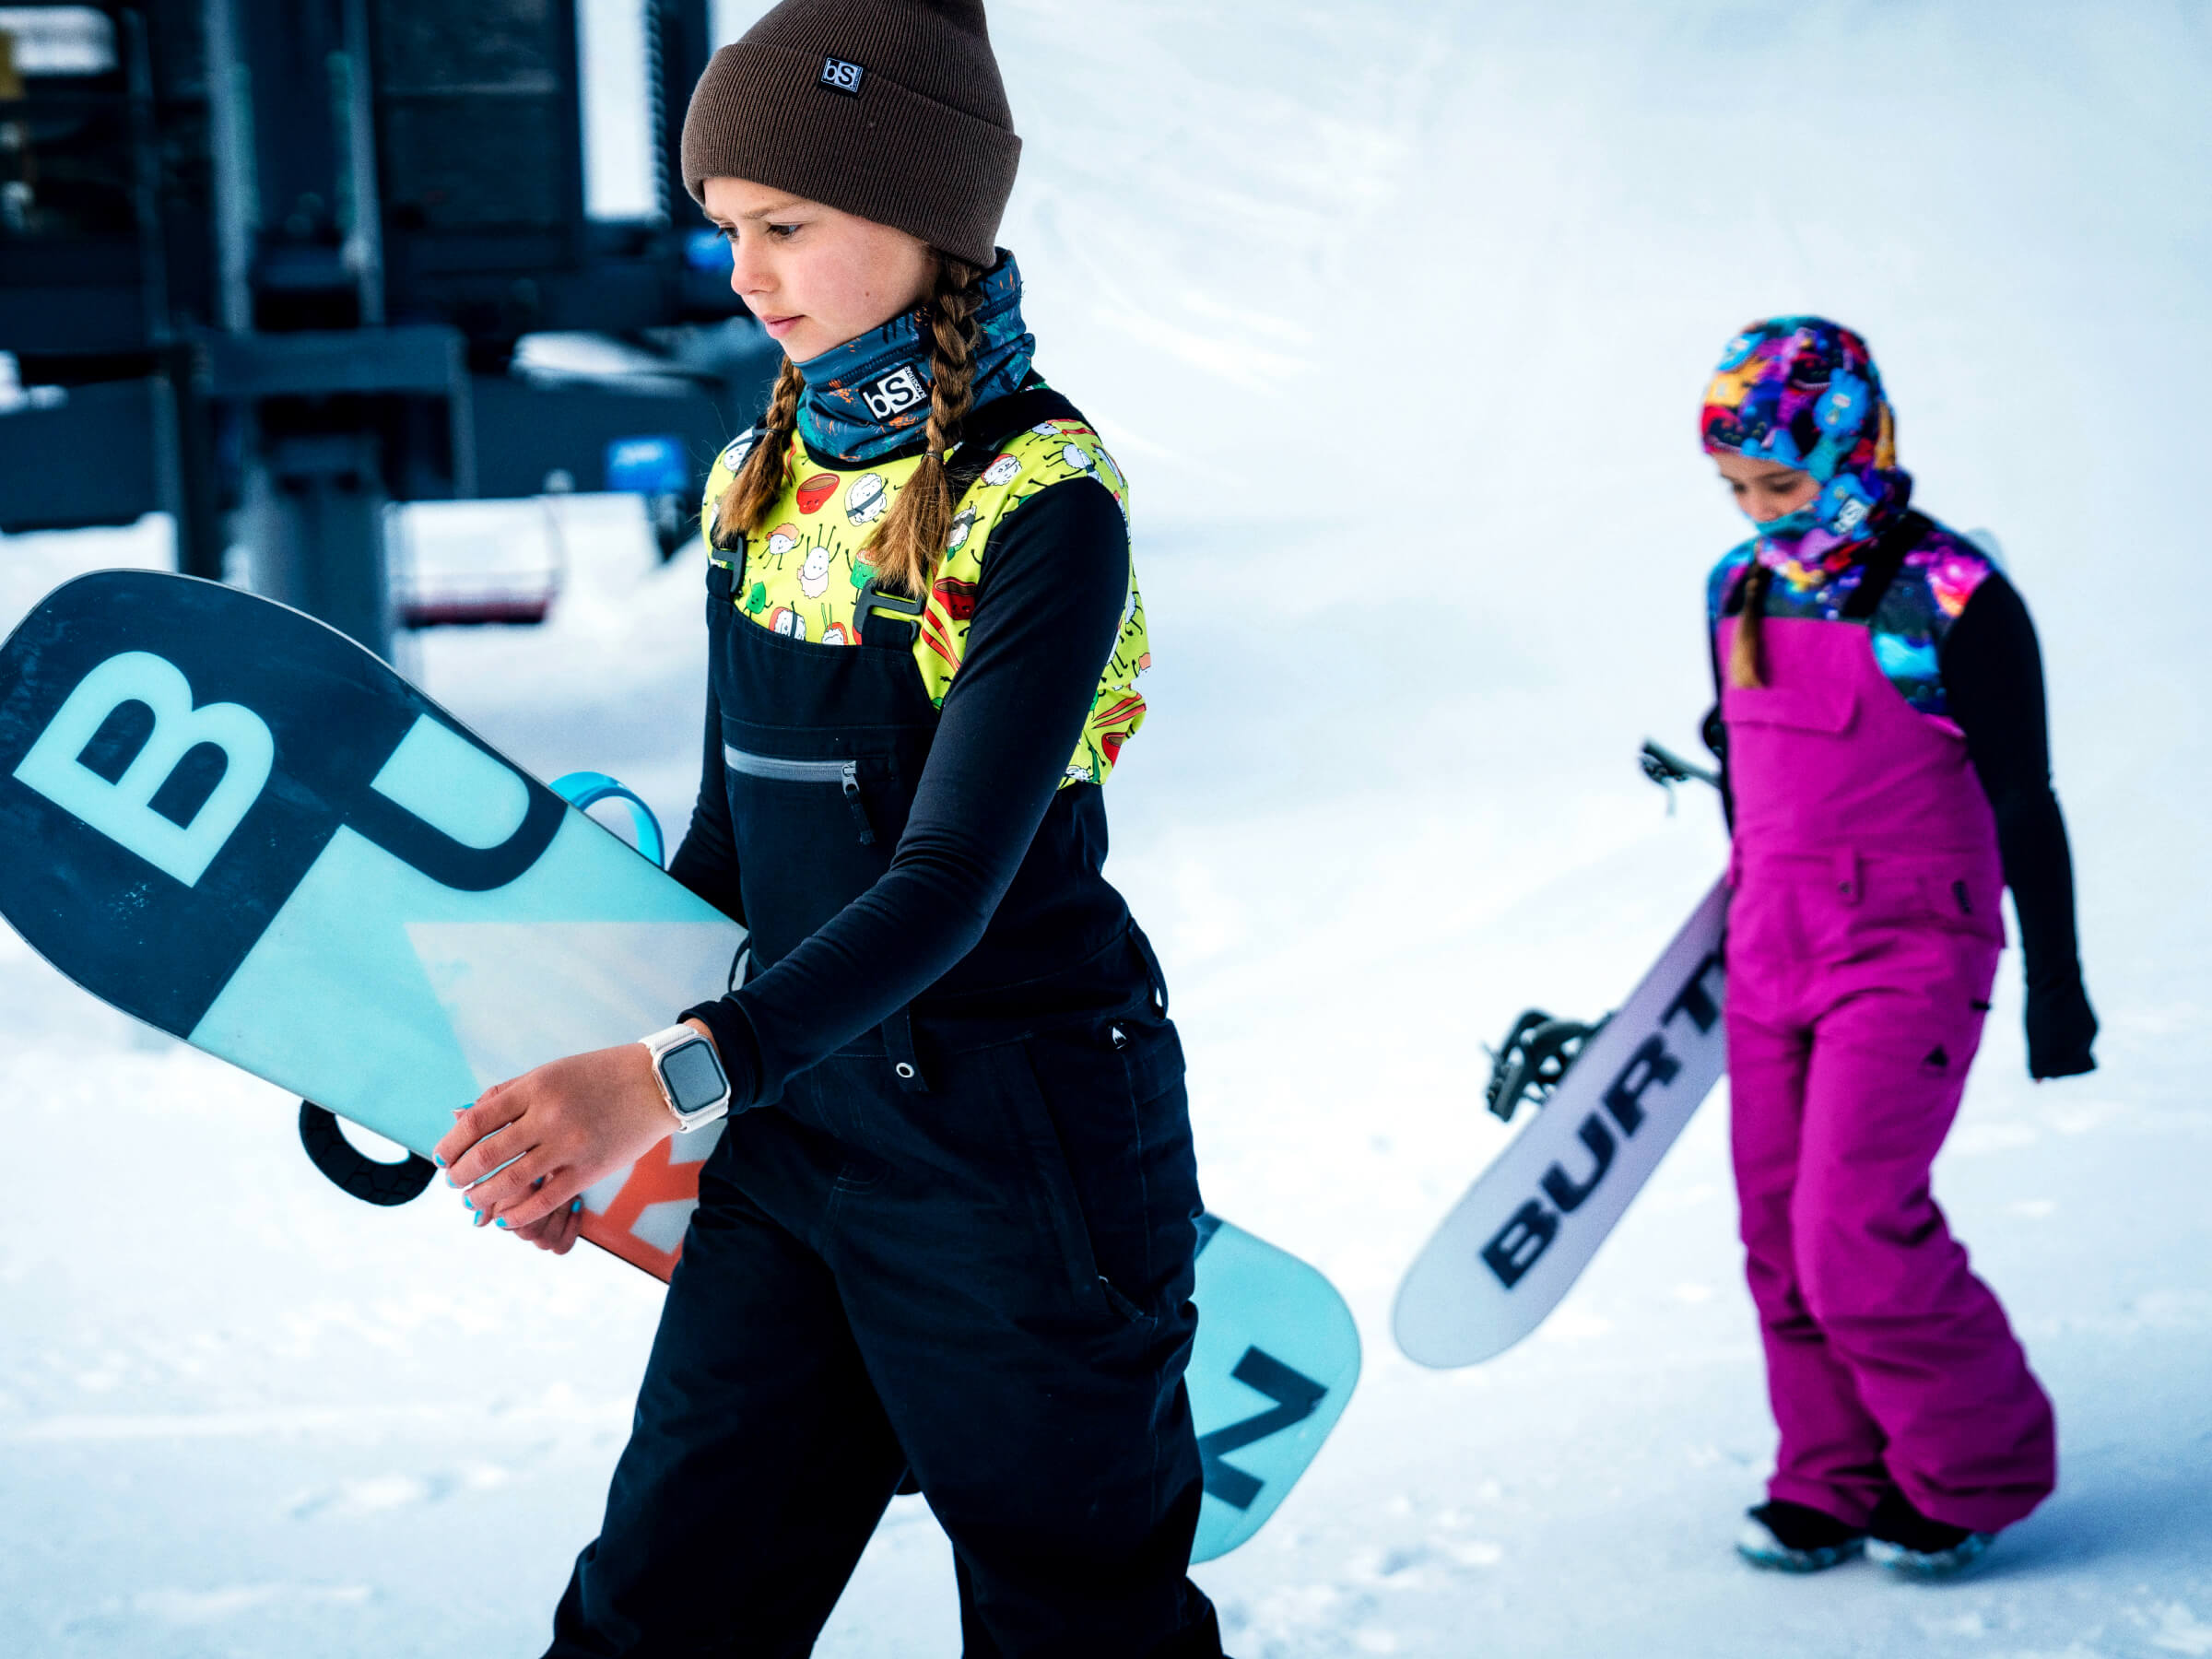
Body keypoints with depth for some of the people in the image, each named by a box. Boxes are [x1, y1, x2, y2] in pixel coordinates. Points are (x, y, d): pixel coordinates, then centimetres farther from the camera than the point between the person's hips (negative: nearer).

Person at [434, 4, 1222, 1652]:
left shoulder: (1042, 500, -15)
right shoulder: (761, 482, 7)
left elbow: (951, 882, -23)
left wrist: (678, 1075, -34)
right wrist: (576, 1109, 14)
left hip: (1019, 1139, -6)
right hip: (796, 1122, 6)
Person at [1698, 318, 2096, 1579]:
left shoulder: (1953, 603, -13)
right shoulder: (1740, 590, 6)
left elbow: (2023, 803, -8)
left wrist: (2056, 984, -5)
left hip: (1908, 954, -7)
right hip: (1775, 952, 7)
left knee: (1857, 1234, -11)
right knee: (1783, 1237, 7)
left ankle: (1979, 1467, 10)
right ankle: (1838, 1483, 22)